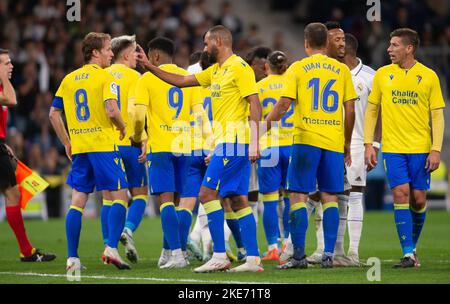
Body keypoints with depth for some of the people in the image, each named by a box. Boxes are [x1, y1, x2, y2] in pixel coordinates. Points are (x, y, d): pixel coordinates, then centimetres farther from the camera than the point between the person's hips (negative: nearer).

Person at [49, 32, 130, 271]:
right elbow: (111, 110, -18)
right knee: (119, 196, 0)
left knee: (78, 200, 6)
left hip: (78, 148, 6)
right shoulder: (104, 77, -6)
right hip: (103, 145, -6)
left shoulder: (69, 79, 12)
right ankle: (111, 248, -14)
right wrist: (122, 127, 2)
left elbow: (53, 113, 13)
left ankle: (72, 258, 1)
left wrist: (67, 143, 20)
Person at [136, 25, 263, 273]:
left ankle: (219, 256, -11)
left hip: (233, 141, -9)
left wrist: (254, 142, -23)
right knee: (238, 200, 6)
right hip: (225, 142, 9)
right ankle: (253, 259, 4)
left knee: (207, 193, -11)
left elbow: (254, 104, -16)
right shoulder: (215, 70, 18)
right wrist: (150, 67, 24)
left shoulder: (239, 67, -10)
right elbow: (181, 81, 27)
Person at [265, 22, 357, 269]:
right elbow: (350, 110, 7)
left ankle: (299, 255, -7)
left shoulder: (297, 69, 1)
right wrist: (347, 144, 16)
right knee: (329, 198, 6)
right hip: (334, 142, 3)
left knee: (298, 196, 0)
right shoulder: (341, 70, 8)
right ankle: (328, 255, 0)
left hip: (306, 139, -3)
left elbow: (283, 105, -6)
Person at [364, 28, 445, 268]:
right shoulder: (382, 75, 5)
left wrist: (436, 150, -6)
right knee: (401, 195, -10)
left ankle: (412, 246, 23)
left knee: (418, 199, 1)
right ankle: (408, 254, -10)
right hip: (392, 147, 0)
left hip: (421, 149, 0)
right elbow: (371, 110, 11)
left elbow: (437, 115, 2)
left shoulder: (429, 76, 1)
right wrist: (368, 144, 3)